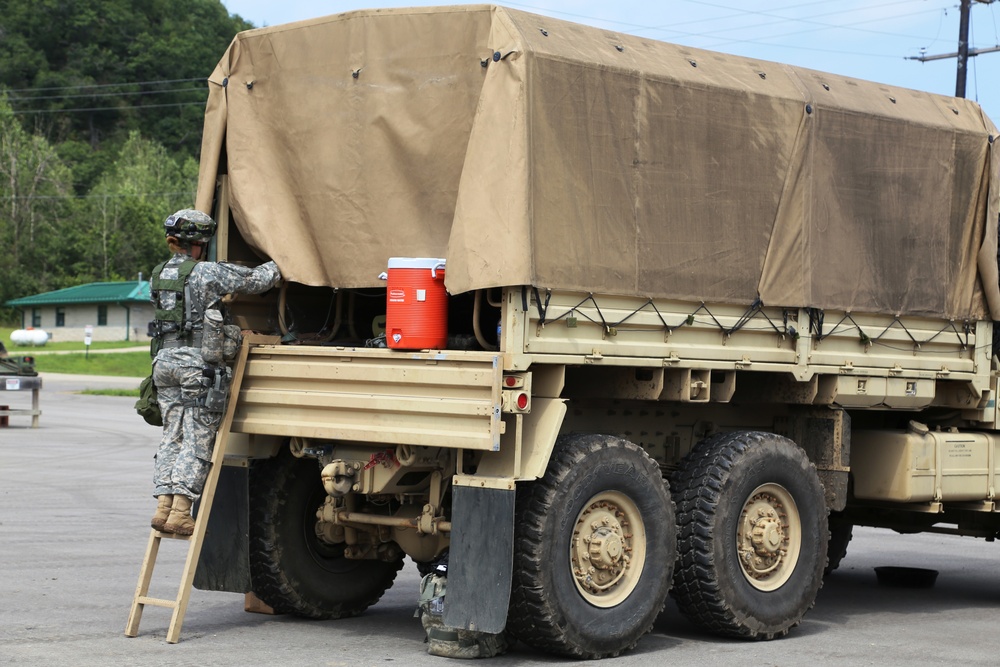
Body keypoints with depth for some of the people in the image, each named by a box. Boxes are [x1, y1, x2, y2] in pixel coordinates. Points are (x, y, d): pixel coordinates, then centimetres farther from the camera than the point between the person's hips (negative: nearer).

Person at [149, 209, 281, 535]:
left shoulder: (159, 275, 12)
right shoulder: (208, 273, -9)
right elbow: (257, 280, -5)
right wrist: (279, 265, 15)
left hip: (165, 361, 7)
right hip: (199, 365, -7)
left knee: (172, 436, 9)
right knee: (198, 440, -4)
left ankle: (164, 505, 4)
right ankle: (180, 511, -8)